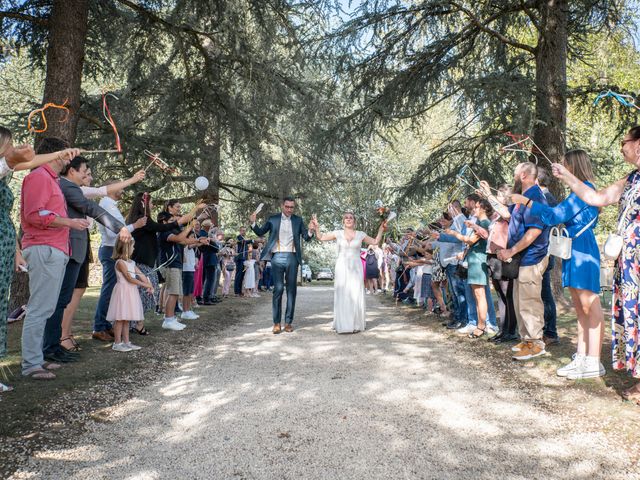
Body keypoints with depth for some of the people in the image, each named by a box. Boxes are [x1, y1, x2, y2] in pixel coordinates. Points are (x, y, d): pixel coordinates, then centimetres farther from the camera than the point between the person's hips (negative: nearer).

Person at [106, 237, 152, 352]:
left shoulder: (131, 262, 14)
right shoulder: (120, 262, -13)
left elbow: (140, 274, 9)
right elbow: (130, 278, -17)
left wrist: (149, 284, -6)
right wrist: (145, 285, -15)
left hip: (131, 291, 9)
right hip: (123, 290, -9)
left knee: (127, 318, 11)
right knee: (120, 318, -4)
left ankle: (126, 341, 17)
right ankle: (117, 343, 2)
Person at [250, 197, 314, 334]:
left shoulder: (298, 220, 9)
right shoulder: (273, 219, 7)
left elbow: (306, 237, 6)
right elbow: (260, 232, 8)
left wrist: (310, 232, -16)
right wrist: (253, 223, -10)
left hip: (292, 257, 2)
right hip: (277, 257, -2)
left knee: (291, 290, 4)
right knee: (278, 289, -4)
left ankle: (288, 322, 12)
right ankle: (276, 322, 2)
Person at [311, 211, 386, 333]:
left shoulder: (360, 234, 4)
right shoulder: (338, 233, 2)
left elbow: (375, 241, 13)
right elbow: (321, 237, 4)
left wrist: (381, 230, 2)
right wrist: (317, 228, -10)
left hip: (355, 268, 0)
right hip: (342, 268, 0)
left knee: (356, 295, 1)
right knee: (342, 296, -1)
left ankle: (355, 324, 11)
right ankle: (342, 325, 6)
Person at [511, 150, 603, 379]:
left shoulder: (585, 188, -10)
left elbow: (556, 215, -16)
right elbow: (564, 216, 21)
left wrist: (526, 201, -12)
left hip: (583, 251, -10)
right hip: (574, 252, 10)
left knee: (590, 307, -6)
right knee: (580, 308, 10)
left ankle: (594, 362, -2)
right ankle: (581, 358, 16)